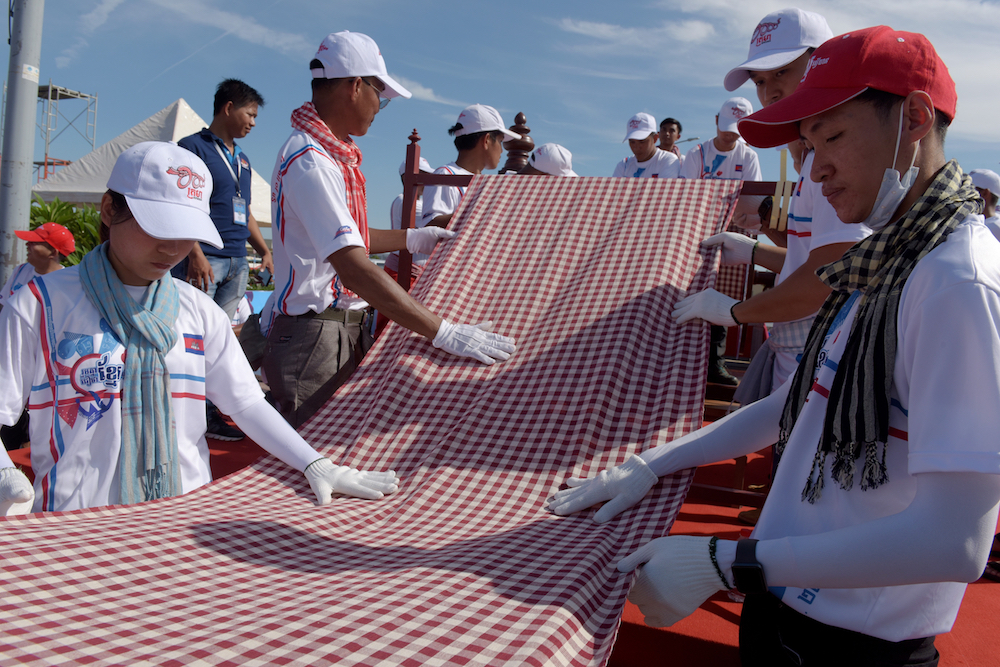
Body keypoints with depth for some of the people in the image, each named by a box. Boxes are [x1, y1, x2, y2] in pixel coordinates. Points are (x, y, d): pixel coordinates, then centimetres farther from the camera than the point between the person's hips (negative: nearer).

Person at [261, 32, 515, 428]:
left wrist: (414, 239, 26)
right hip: (315, 335, -10)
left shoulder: (335, 155, 13)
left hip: (347, 329, 10)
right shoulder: (309, 161, -20)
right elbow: (355, 270, -29)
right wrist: (443, 333, -31)